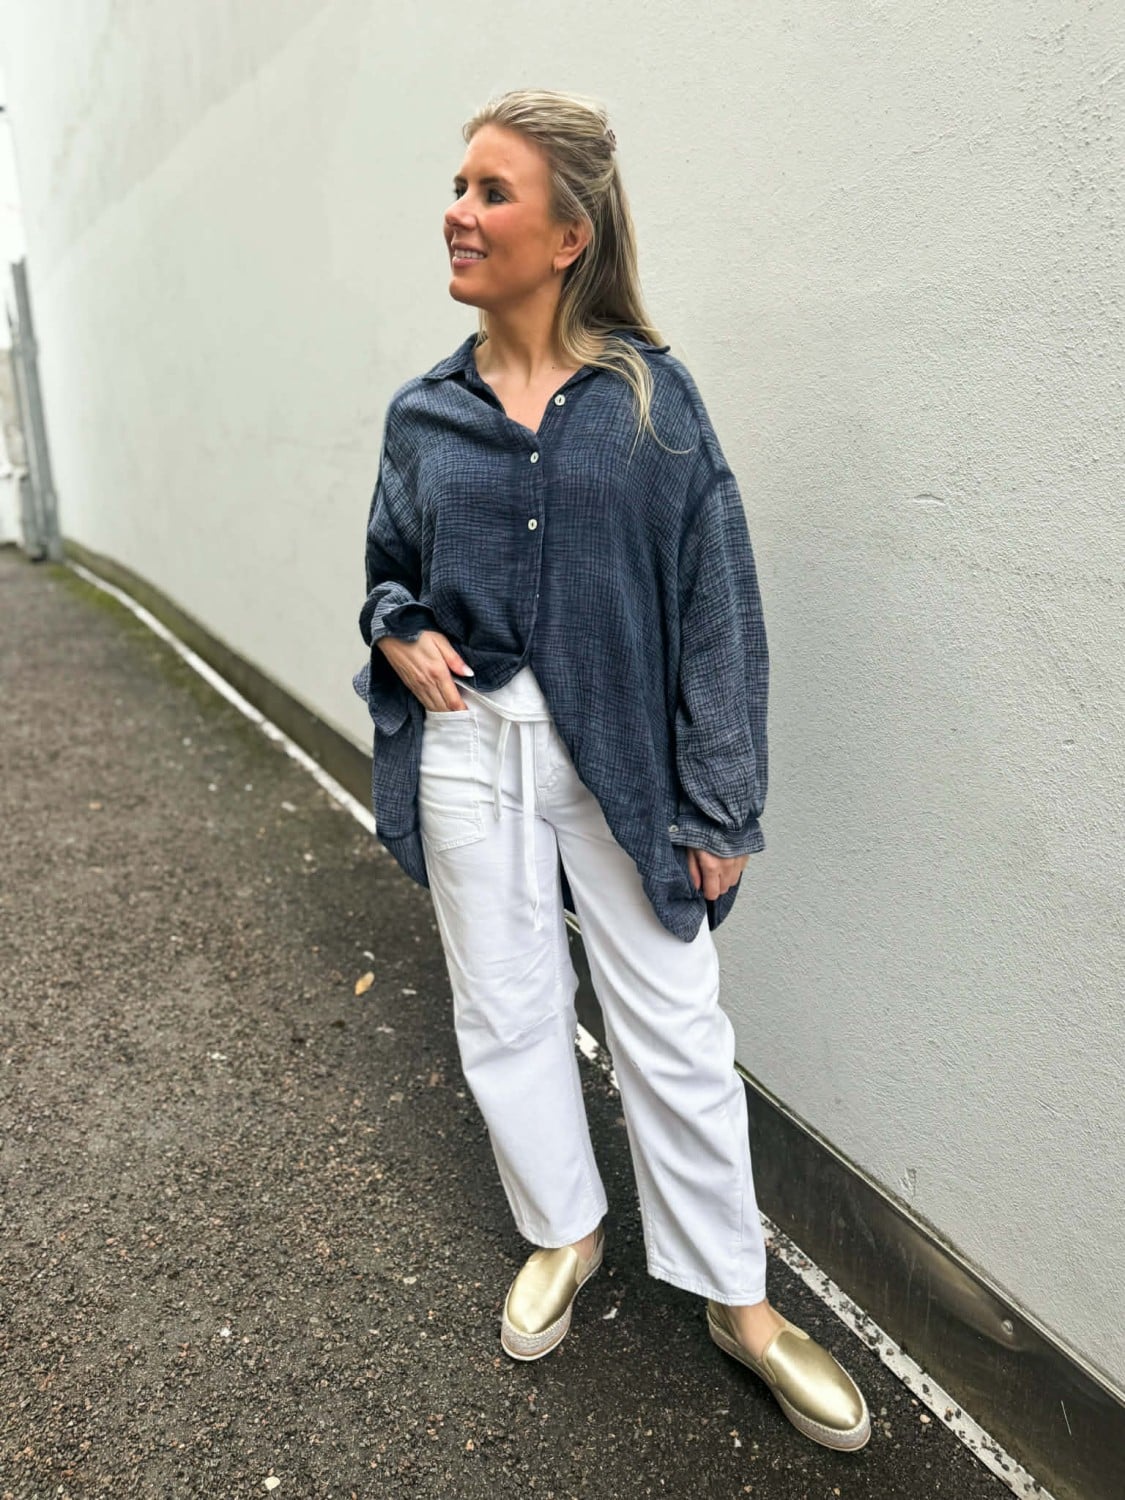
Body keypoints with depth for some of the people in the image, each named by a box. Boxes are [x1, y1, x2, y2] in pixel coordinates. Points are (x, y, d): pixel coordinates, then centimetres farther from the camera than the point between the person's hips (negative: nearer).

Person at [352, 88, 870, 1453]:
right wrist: (401, 636, -7)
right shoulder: (422, 414, 4)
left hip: (620, 753, -3)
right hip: (469, 746, 3)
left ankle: (737, 1297, 29)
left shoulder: (651, 396, -6)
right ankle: (563, 1234, 41)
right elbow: (388, 571, 17)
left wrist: (720, 806, -8)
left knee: (673, 1028, 6)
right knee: (505, 1010, 15)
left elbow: (717, 604, -6)